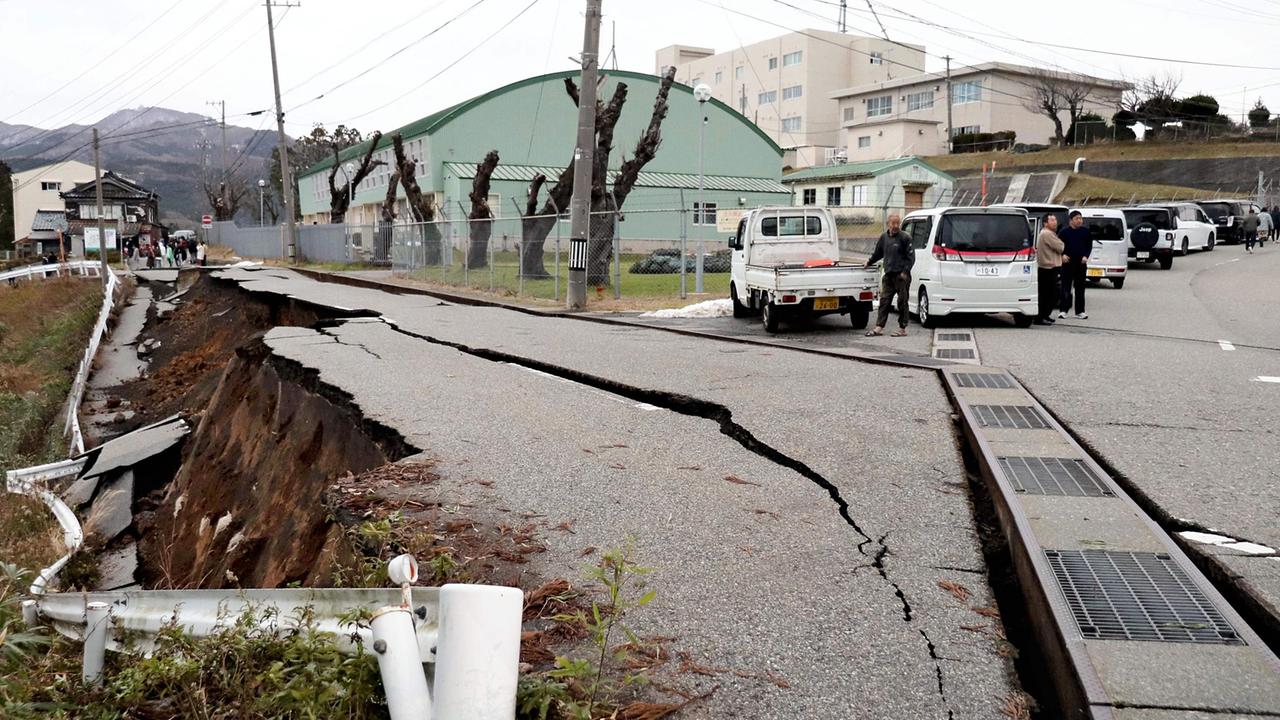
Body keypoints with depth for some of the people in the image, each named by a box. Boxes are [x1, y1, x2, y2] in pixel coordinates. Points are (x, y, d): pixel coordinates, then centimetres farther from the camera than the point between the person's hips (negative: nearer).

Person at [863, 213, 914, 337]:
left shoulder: (905, 238, -6)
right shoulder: (884, 237, 11)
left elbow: (911, 256, -7)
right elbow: (878, 252, 27)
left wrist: (905, 271, -14)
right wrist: (869, 262, 32)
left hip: (901, 276, -6)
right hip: (888, 275, 6)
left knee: (902, 302, 0)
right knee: (884, 300, 4)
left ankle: (902, 329, 7)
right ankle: (879, 327, 6)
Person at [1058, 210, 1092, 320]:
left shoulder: (1086, 232, 7)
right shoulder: (1064, 231, 1)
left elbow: (1089, 245, 10)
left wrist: (1086, 256, -4)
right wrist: (1062, 255, -12)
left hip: (1081, 263, 2)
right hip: (1067, 263, -2)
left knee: (1080, 288, 5)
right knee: (1066, 288, -1)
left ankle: (1080, 312, 9)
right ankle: (1063, 310, 3)